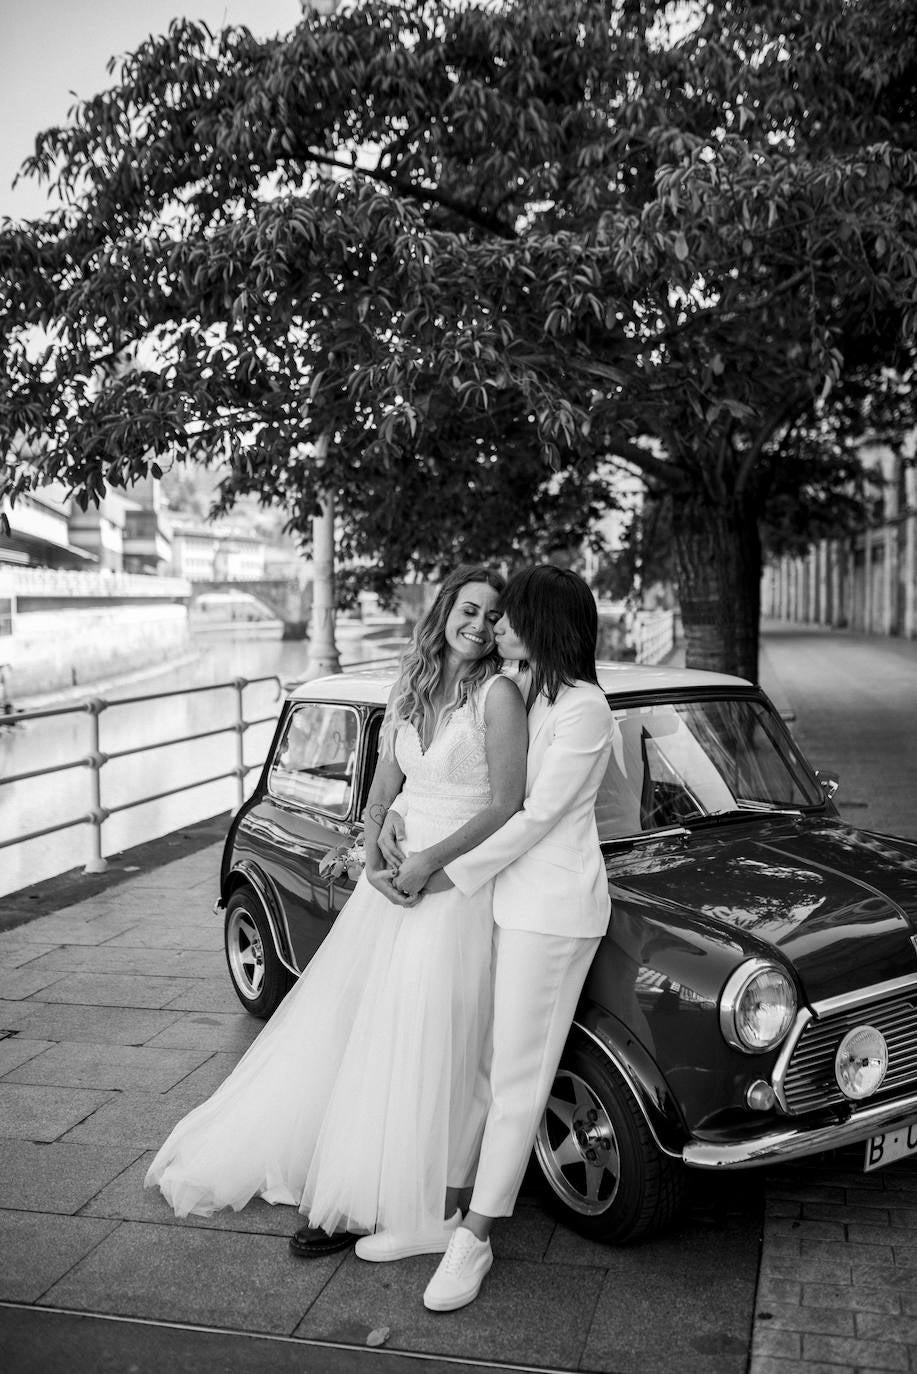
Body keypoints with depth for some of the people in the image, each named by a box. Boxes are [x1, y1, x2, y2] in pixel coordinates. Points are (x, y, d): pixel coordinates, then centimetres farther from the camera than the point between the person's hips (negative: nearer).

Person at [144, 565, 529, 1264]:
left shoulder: (499, 695, -9)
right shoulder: (407, 693, 8)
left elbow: (506, 806, -13)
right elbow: (381, 795, 10)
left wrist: (426, 861, -16)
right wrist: (375, 863, -7)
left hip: (459, 884, -6)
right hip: (392, 877, 6)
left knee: (430, 1044, -2)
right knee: (345, 1026, 9)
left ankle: (431, 1208, 15)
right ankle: (352, 1196, 23)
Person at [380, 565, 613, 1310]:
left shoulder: (583, 708, -15)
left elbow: (536, 817, -18)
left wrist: (439, 870, -14)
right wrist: (395, 814, 1)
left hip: (552, 905, -8)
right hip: (507, 895, 8)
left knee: (518, 1073, -1)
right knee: (493, 1059, 14)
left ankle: (474, 1238, 7)